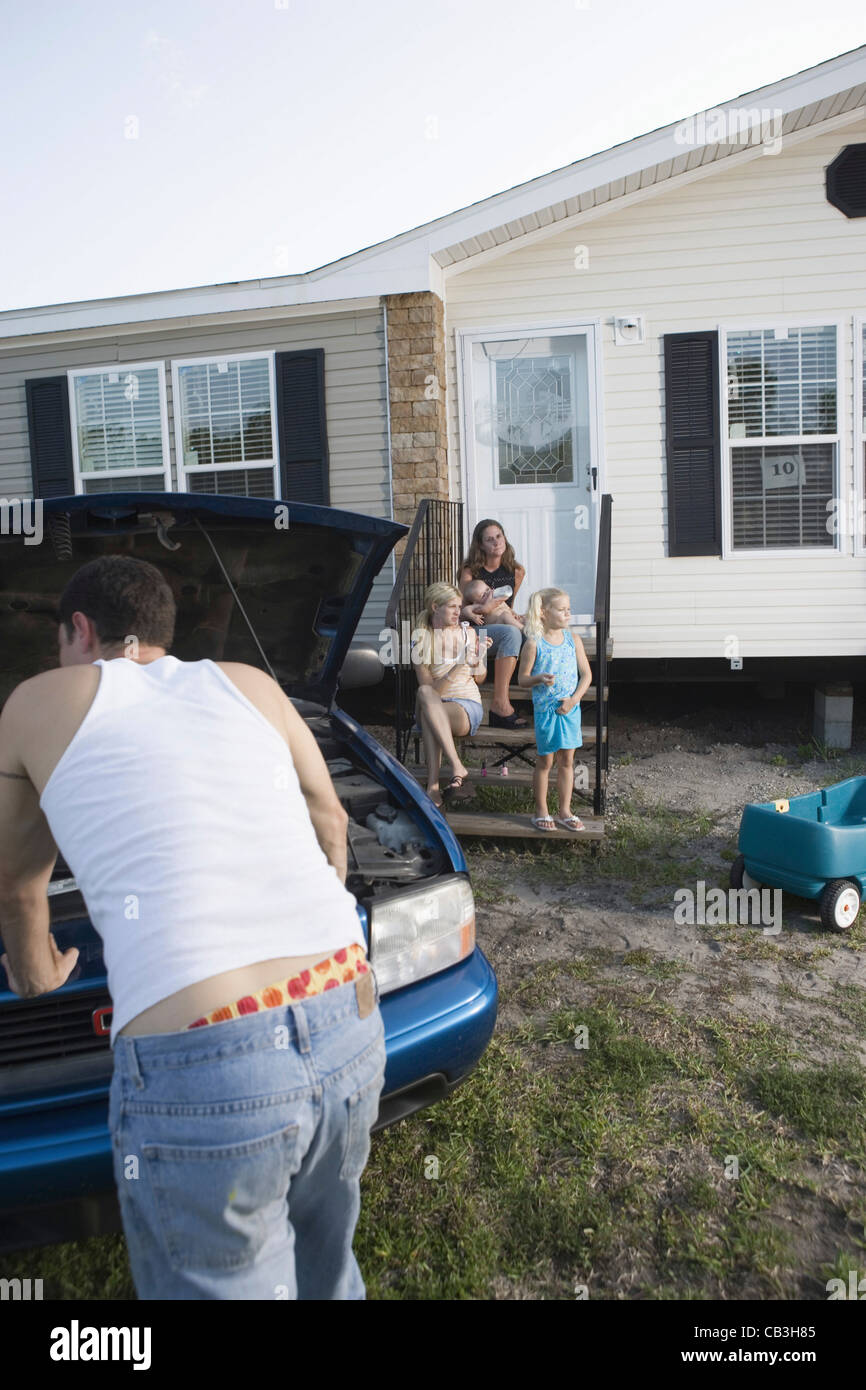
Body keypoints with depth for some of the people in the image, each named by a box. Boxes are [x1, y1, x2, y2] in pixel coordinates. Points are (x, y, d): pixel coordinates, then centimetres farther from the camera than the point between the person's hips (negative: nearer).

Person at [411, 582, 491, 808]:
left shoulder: (467, 632, 8)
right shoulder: (422, 639, 0)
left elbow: (480, 678, 15)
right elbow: (429, 687, -9)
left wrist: (479, 658, -6)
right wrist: (458, 667, -20)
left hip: (467, 706, 0)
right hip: (434, 706, 0)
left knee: (427, 713, -34)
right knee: (424, 693, -38)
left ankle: (433, 785, -39)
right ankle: (457, 768, -43)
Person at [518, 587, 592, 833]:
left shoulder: (573, 640, 3)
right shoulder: (533, 644, -7)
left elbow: (586, 674, 5)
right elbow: (523, 678, -3)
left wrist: (574, 699, -8)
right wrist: (539, 679, -24)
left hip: (570, 708, 4)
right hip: (545, 709, -4)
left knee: (567, 760, 10)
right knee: (545, 761, 5)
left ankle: (565, 811, 21)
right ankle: (541, 811, 19)